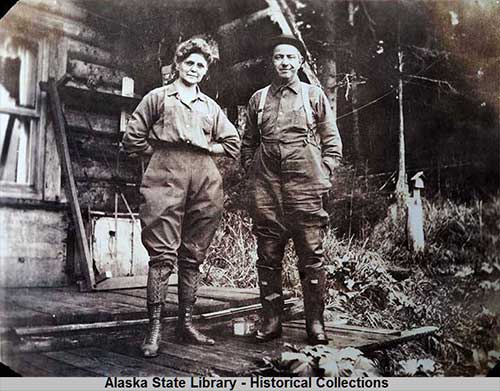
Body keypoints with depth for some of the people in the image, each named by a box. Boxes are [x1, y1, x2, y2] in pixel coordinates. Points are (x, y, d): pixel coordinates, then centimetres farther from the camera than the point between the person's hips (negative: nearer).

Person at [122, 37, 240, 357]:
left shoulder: (211, 106, 24)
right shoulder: (158, 97, 15)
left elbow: (233, 143, 23)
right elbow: (133, 138, 9)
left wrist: (207, 147, 11)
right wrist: (160, 153, 4)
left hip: (205, 178, 4)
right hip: (167, 175, -4)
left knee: (194, 255, 4)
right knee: (163, 252, -11)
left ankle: (186, 322, 11)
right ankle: (155, 326, -9)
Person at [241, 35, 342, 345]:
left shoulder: (314, 95, 12)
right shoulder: (258, 99, 18)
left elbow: (332, 141, 10)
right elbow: (248, 143, 21)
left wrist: (324, 173, 0)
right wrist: (252, 171, 8)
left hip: (305, 186, -2)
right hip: (266, 188, 3)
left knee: (312, 255, -2)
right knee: (268, 256, 3)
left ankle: (316, 323, 6)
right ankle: (272, 321, 12)